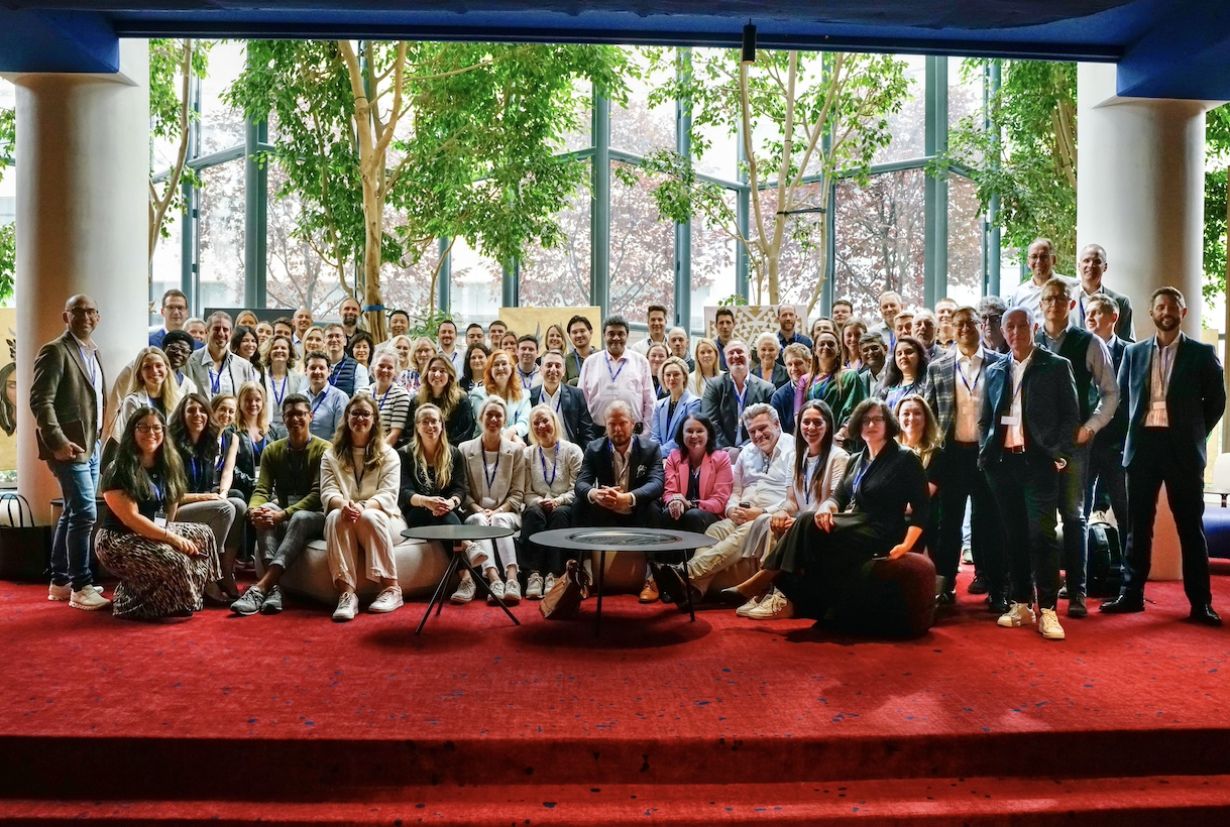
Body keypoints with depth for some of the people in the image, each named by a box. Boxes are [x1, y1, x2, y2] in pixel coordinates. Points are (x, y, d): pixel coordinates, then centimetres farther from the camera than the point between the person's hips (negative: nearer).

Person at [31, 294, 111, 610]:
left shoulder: (93, 351, 16)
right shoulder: (55, 351, -10)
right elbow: (40, 400, -17)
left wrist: (100, 436, 14)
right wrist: (58, 441, -24)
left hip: (92, 446, 9)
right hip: (70, 447, -9)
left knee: (72, 513, 14)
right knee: (85, 513, -10)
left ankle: (60, 582, 23)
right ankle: (81, 587, -3)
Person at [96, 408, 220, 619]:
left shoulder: (168, 463, 6)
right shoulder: (119, 471, -17)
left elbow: (173, 499, 17)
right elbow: (131, 519, -22)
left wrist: (169, 531, 2)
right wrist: (173, 538, -24)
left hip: (154, 531, 8)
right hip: (119, 540, -8)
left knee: (202, 535, -4)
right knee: (175, 560, -28)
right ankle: (134, 605, -6)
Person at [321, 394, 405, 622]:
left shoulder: (388, 455, 5)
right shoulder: (331, 455, 11)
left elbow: (388, 495, -8)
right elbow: (328, 492, -3)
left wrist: (363, 507, -29)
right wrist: (343, 504, -28)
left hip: (381, 519, -1)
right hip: (342, 521, 1)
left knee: (370, 517, -36)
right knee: (336, 516, -34)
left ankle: (391, 588, -33)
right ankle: (346, 593, -44)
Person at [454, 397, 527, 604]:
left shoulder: (516, 450, 9)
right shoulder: (465, 449, 10)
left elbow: (518, 493, 4)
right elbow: (463, 491, 4)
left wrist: (498, 511, -13)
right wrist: (479, 510, -13)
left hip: (506, 513, 0)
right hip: (475, 513, 0)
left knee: (499, 520, -34)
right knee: (479, 521, -34)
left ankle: (512, 579, -51)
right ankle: (494, 579, -51)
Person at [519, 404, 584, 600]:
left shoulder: (572, 450, 4)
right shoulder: (528, 454, 12)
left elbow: (576, 489, -4)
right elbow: (527, 492, 5)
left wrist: (558, 501, -20)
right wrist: (539, 501, -16)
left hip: (564, 507, -1)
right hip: (538, 506, 2)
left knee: (560, 514, -35)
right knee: (533, 513, -33)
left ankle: (554, 575, -38)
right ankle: (534, 575, -39)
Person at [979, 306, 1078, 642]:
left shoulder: (1056, 366, 4)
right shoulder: (994, 371, 14)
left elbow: (1070, 415, 2)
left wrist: (1059, 454, -7)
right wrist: (986, 453, 5)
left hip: (1039, 461, -4)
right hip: (1002, 462, 4)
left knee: (1041, 534, -10)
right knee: (1013, 535, 7)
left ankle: (1047, 610, -4)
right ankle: (1021, 604, 16)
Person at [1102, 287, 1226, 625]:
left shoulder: (1202, 353, 4)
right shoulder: (1134, 352, 10)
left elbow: (1216, 400, 6)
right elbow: (1122, 397, 14)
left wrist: (1195, 433, 1)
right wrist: (1133, 433, 6)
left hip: (1182, 447, -2)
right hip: (1143, 444, 2)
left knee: (1191, 526, 2)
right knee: (1138, 524, 6)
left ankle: (1200, 601, 8)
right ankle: (1131, 593, 13)